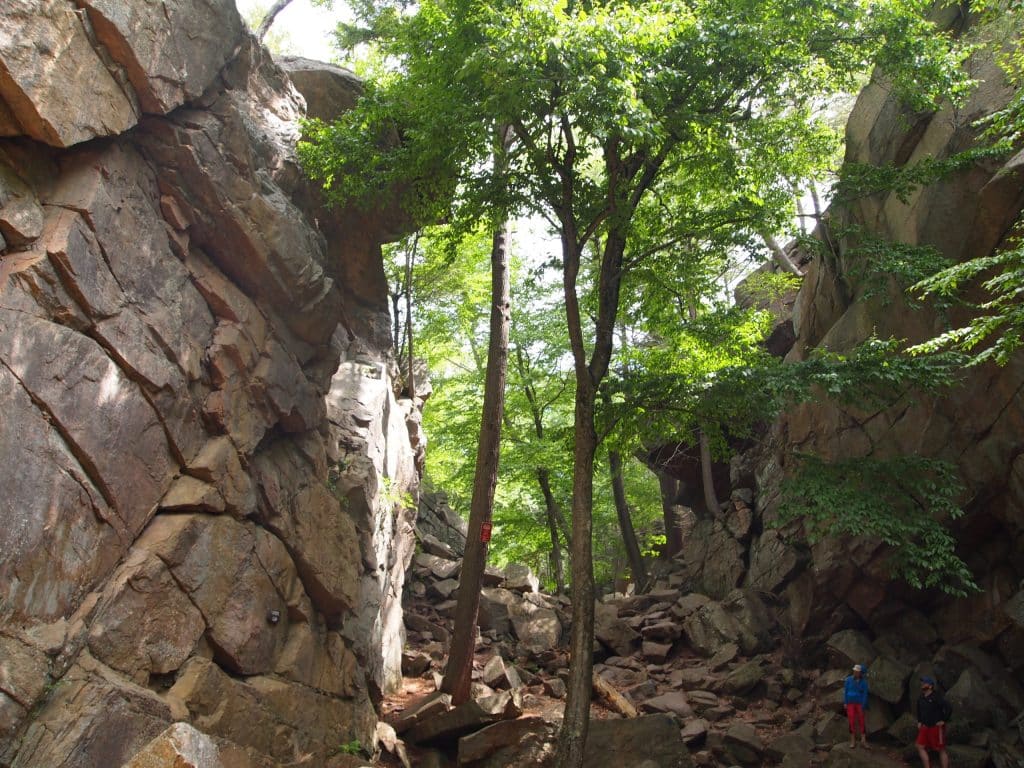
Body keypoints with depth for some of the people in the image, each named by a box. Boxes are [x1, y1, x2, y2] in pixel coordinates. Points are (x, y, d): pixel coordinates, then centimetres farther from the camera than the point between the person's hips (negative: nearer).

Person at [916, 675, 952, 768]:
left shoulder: (936, 697, -19)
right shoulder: (921, 698, 5)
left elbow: (949, 708, -25)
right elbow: (919, 708, 25)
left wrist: (943, 721, -19)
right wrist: (919, 721, 16)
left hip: (937, 727, -7)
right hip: (925, 727, 7)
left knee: (941, 750, 2)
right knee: (920, 747, 1)